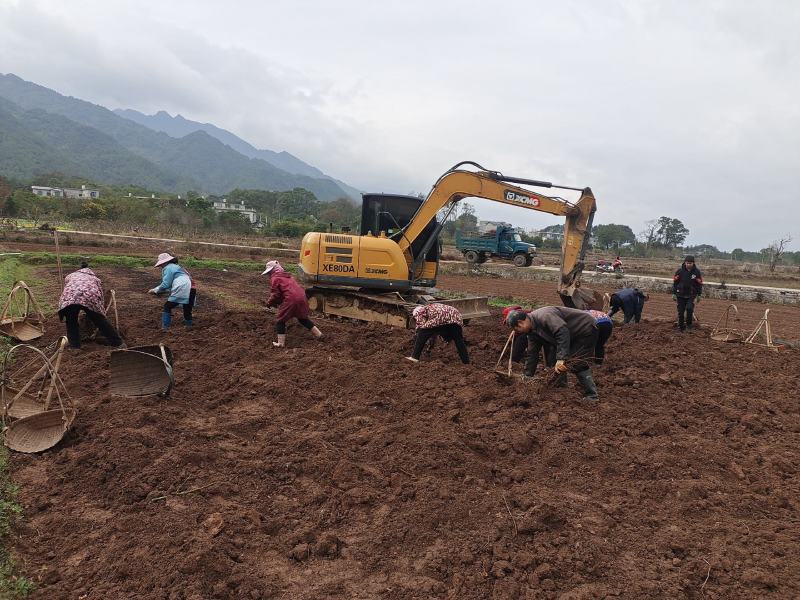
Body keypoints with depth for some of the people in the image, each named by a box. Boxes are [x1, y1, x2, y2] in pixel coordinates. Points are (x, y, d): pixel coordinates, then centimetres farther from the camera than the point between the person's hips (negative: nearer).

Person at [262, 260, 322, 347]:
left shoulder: (274, 278, 1)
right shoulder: (287, 276, 27)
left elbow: (275, 294, -4)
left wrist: (269, 303, 14)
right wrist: (277, 302, 30)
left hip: (291, 300, -8)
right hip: (301, 297, 8)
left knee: (280, 321, 5)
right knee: (303, 318, 27)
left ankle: (281, 343, 1)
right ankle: (318, 334, 28)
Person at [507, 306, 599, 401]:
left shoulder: (543, 316, -29)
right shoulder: (532, 332, 3)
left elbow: (563, 331, -39)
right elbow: (532, 355, 8)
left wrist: (561, 359, -43)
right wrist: (527, 376, 7)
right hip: (573, 336, 10)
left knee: (577, 365, -17)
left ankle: (591, 397, -11)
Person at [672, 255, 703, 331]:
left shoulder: (697, 272, -4)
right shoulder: (680, 271, -5)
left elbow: (699, 284, 4)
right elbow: (675, 282, 2)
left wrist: (699, 295, 4)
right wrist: (674, 293, 2)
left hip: (691, 295, -1)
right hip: (681, 295, 1)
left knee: (689, 308, -21)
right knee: (681, 312, 3)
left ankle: (689, 324, 1)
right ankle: (682, 328, 16)